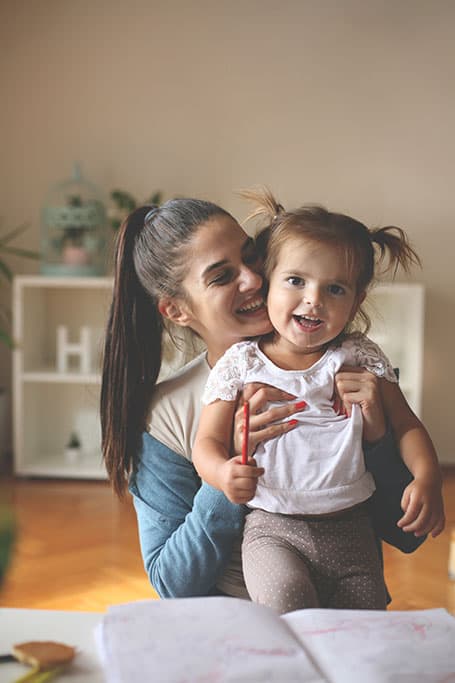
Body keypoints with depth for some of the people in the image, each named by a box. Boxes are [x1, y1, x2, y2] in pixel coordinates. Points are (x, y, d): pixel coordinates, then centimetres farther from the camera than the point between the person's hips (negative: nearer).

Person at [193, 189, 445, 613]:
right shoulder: (240, 364, 0)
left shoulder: (361, 358, 4)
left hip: (350, 529, 2)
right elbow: (208, 441, -1)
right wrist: (224, 474, -25)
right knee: (285, 598, -27)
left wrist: (427, 480, -14)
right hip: (272, 529, -2)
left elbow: (405, 424, 5)